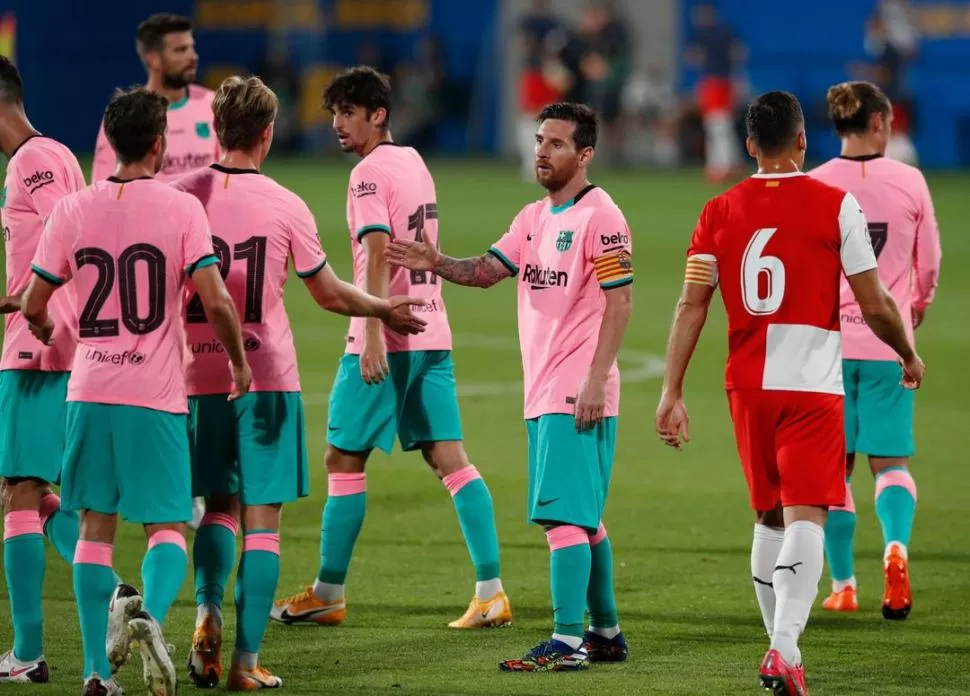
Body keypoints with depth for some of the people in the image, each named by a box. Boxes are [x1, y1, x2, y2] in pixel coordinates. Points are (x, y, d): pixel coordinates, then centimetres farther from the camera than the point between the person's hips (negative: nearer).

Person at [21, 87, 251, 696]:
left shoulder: (73, 210, 3)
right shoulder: (182, 208, -5)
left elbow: (33, 307, 5)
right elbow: (216, 302, -12)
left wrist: (49, 334, 28)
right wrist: (240, 364, 4)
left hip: (90, 392, 2)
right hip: (157, 395, -2)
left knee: (95, 526, 10)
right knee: (167, 527, 5)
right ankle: (151, 612, -26)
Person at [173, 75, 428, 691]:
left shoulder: (181, 196, -2)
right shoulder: (285, 206, -5)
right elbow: (330, 294, 6)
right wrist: (385, 309, 24)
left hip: (197, 378, 2)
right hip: (268, 379, -2)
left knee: (220, 504, 18)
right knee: (262, 518, 2)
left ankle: (208, 608, -6)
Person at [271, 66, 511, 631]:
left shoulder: (369, 173, -11)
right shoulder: (414, 162, 15)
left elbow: (378, 254, -21)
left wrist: (372, 337, -26)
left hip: (386, 337, -8)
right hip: (432, 331, 8)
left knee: (344, 458, 3)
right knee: (450, 457, 3)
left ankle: (328, 594, 9)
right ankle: (492, 591, -5)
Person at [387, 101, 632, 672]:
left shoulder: (600, 217, -10)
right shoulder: (535, 217, 16)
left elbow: (619, 301, -15)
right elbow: (488, 270, 10)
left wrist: (596, 380, -21)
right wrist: (438, 264, -10)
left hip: (578, 394, -9)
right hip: (543, 392, 9)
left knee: (564, 514, -13)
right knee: (583, 518, 15)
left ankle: (568, 642, -14)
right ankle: (606, 632, 23)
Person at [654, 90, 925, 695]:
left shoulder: (720, 212, 4)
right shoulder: (836, 205, -5)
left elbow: (691, 307, 1)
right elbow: (875, 305, -3)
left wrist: (673, 392, 4)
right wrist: (909, 355, 14)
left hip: (748, 385, 4)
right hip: (814, 384, -4)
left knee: (770, 516, 18)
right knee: (806, 518, -7)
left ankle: (779, 645, 24)